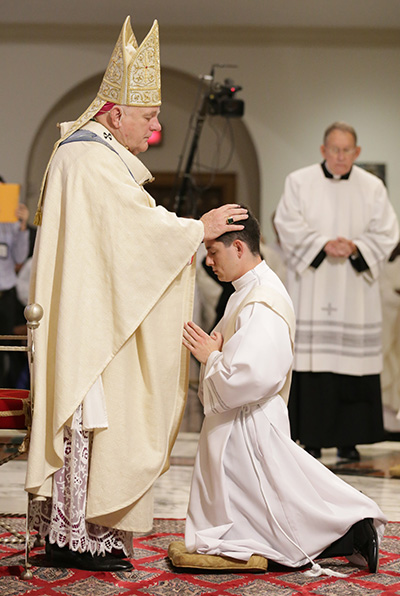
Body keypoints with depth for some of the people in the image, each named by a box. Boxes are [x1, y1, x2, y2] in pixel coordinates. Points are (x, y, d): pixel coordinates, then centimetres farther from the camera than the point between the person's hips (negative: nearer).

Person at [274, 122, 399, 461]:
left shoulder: (372, 187, 8)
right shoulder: (299, 182, 5)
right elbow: (288, 225, -4)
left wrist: (355, 248, -14)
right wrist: (324, 245, -17)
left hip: (355, 290, 1)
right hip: (311, 290, -1)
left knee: (353, 360, -1)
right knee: (311, 359, -4)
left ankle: (348, 440, 6)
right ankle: (311, 437, 3)